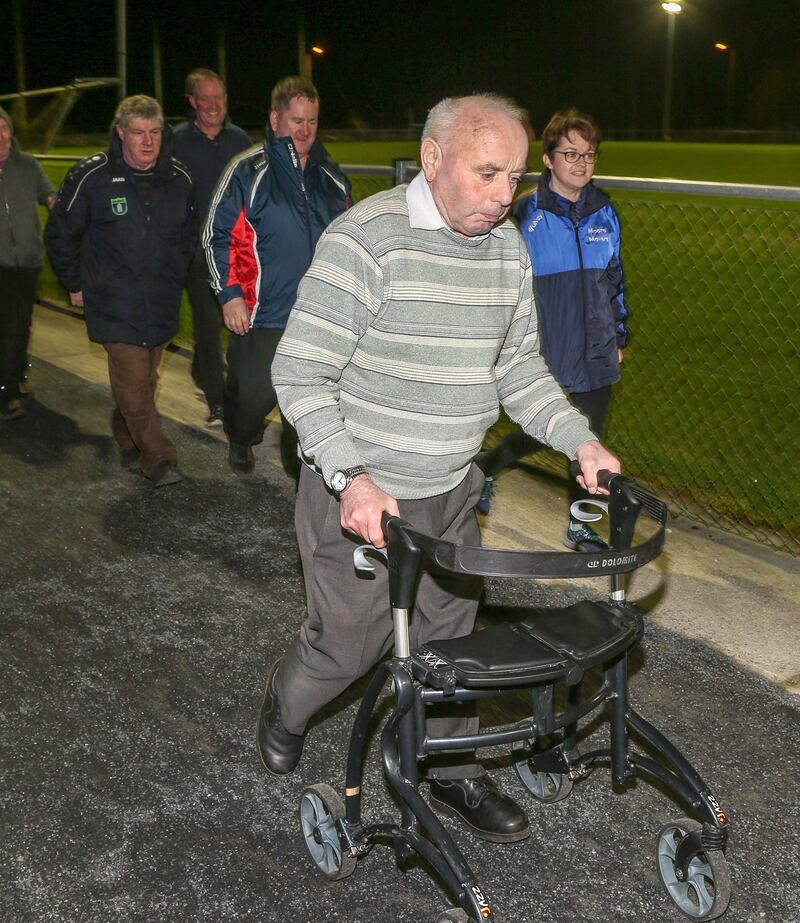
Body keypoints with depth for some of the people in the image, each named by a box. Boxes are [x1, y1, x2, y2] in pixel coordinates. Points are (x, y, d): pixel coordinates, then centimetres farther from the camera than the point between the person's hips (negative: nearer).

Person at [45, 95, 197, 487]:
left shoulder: (179, 179, 3)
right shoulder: (91, 176, -10)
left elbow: (189, 233, 21)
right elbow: (59, 234, 2)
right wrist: (75, 284, 5)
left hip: (162, 304, 4)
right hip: (115, 305, -4)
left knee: (145, 381, 13)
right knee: (133, 387, -9)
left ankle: (129, 440, 33)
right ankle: (159, 459, -1)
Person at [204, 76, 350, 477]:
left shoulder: (330, 175, 10)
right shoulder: (248, 172, -6)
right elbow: (216, 234, -4)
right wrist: (230, 294, -10)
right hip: (262, 315, -4)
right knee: (255, 392, 4)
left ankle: (300, 458, 31)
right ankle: (240, 440, 36)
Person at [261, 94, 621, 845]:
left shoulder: (507, 246, 2)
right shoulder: (367, 239, -22)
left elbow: (519, 366, 11)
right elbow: (300, 374, -23)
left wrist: (579, 440, -2)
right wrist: (352, 478, -34)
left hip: (451, 492, 6)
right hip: (358, 495, -6)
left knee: (449, 635, 16)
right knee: (348, 642, 8)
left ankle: (454, 775, 37)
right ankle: (283, 712, 42)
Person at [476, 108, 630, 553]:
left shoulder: (604, 213, 6)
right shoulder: (526, 215, -9)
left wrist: (619, 335, 16)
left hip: (596, 354, 5)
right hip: (545, 355, -4)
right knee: (538, 435, 3)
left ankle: (579, 525, 26)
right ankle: (485, 469, 33)